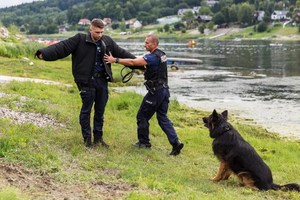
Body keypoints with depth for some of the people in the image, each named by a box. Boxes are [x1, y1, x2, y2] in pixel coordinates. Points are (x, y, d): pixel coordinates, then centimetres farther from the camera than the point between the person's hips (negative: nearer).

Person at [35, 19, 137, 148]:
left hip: (102, 80, 5)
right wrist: (44, 53, -30)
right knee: (86, 110, 4)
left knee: (100, 110, 13)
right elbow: (61, 47, -17)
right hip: (87, 81, -5)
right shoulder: (80, 40, -9)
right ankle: (87, 138, 16)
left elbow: (122, 53, 14)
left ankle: (98, 137, 26)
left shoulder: (107, 41, 6)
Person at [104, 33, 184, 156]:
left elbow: (133, 62, -23)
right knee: (163, 118, 12)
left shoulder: (153, 57, -18)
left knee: (142, 116, 6)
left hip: (155, 92, -9)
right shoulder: (161, 55, 11)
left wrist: (115, 60, -20)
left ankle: (144, 142, 16)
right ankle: (175, 142, 2)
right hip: (164, 90, 9)